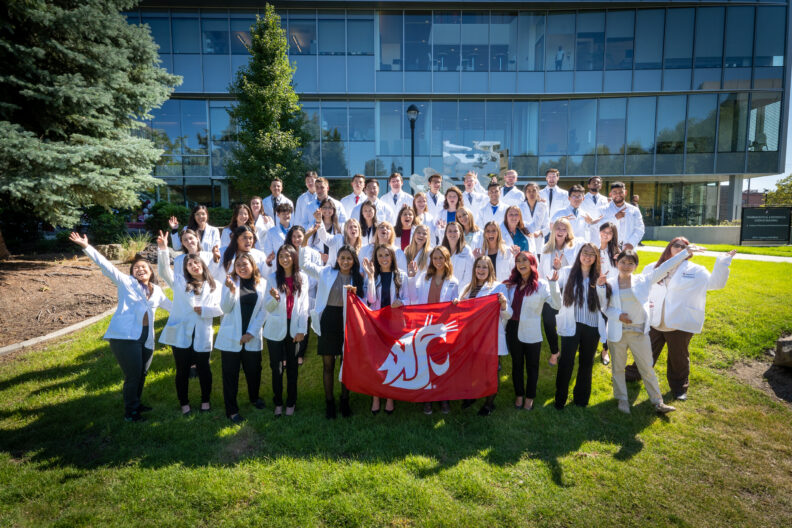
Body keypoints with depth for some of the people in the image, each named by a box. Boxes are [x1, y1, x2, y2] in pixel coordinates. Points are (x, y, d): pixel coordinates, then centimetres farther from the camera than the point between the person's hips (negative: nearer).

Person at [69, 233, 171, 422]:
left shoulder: (156, 291, 16)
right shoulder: (126, 282, 3)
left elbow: (170, 305, 28)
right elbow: (106, 266, -6)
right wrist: (86, 247, -15)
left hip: (146, 338, 5)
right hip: (125, 336, -5)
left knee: (142, 373, 15)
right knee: (133, 375, -3)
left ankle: (136, 403, 37)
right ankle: (130, 412, 14)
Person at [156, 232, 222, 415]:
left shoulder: (214, 286, 7)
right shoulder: (180, 282, 7)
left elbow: (220, 309, 1)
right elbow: (164, 271, -11)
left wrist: (204, 310, -14)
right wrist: (163, 249, -24)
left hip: (202, 336, 0)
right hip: (180, 334, 0)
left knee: (204, 369, 10)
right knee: (182, 371, 9)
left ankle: (205, 400, 30)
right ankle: (184, 404, 26)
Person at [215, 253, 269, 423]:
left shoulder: (262, 284, 1)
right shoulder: (230, 281, -2)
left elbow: (263, 311, 0)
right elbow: (225, 309, -7)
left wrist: (251, 333, -7)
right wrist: (231, 290, -24)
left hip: (252, 338, 2)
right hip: (231, 337, -1)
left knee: (254, 371, 13)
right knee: (230, 374, 5)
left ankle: (254, 397, 41)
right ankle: (231, 410, 18)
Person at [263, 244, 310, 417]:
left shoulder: (302, 278, 1)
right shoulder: (272, 278, -2)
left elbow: (304, 305, 2)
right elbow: (267, 308, -3)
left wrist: (302, 330, -3)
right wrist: (274, 298, -25)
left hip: (294, 328, 1)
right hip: (276, 329, 0)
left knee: (292, 366, 8)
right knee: (276, 367, 6)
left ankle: (291, 403, 21)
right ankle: (278, 403, 20)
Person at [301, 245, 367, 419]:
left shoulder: (359, 279, 4)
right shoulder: (327, 272, 3)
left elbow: (363, 303, 3)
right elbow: (304, 264, -2)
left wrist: (355, 294, -17)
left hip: (348, 324, 1)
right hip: (328, 321, 0)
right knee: (328, 364, 8)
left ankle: (345, 401, 26)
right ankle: (329, 402, 22)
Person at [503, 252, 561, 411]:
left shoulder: (541, 284, -8)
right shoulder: (512, 284, 6)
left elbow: (557, 305, -20)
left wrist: (553, 284, -29)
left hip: (531, 332, -4)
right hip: (513, 329, 4)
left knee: (532, 366, 12)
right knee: (517, 364, 17)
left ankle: (530, 397, 29)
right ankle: (519, 394, 33)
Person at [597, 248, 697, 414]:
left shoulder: (643, 281, -1)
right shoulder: (609, 284, -3)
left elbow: (664, 268, 2)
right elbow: (605, 307, -1)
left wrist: (686, 252, 4)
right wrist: (618, 315, -19)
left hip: (639, 332, 0)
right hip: (617, 332, 0)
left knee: (647, 368, 9)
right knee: (618, 368, 12)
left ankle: (658, 401, 23)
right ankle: (622, 399, 28)